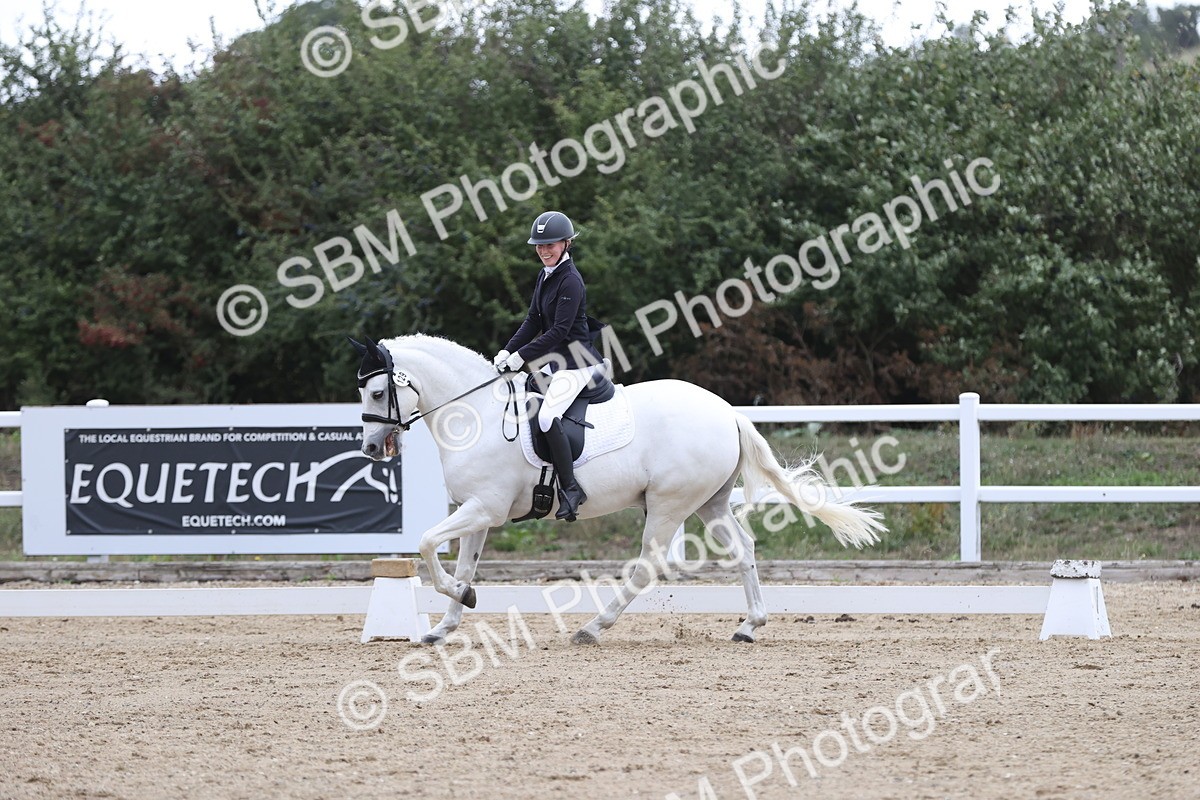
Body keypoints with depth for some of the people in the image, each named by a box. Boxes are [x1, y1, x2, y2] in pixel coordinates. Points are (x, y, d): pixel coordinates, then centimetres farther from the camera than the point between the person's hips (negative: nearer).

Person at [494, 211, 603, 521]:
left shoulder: (570, 281, -17)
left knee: (547, 416, -26)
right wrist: (507, 351, 2)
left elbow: (559, 331, -21)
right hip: (555, 361, 10)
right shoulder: (545, 277, 12)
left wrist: (522, 356, -20)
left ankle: (570, 488, -22)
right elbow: (533, 321, 14)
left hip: (576, 362, -10)